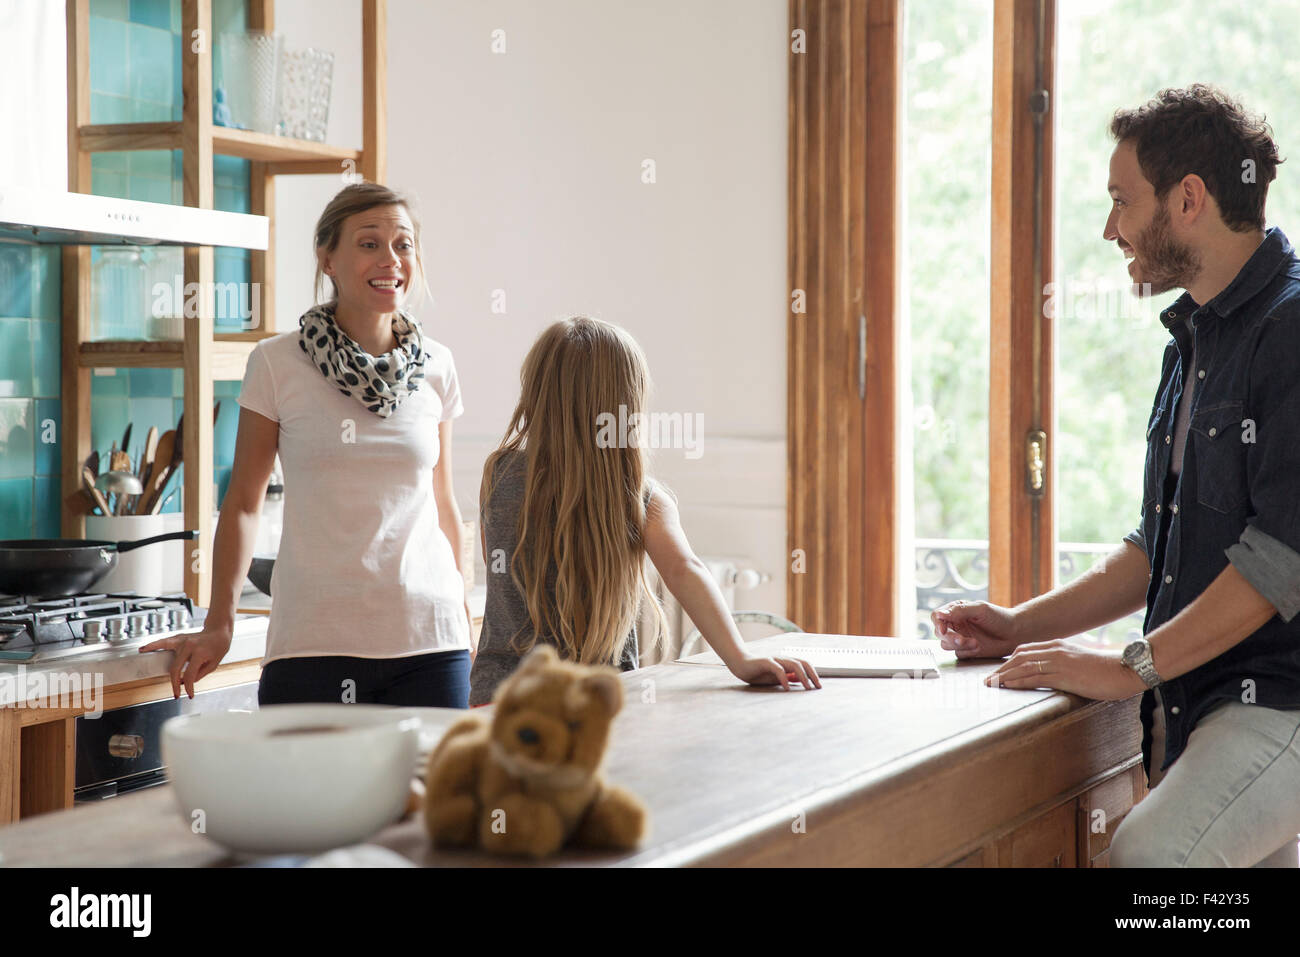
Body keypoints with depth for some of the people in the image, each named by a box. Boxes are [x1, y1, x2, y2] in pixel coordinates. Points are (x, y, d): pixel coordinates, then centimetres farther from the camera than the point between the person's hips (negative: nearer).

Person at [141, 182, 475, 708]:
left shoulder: (436, 368, 8)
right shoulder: (277, 364, 0)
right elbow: (243, 501, 4)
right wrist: (218, 625, -3)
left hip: (427, 639, 3)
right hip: (313, 639, -2)